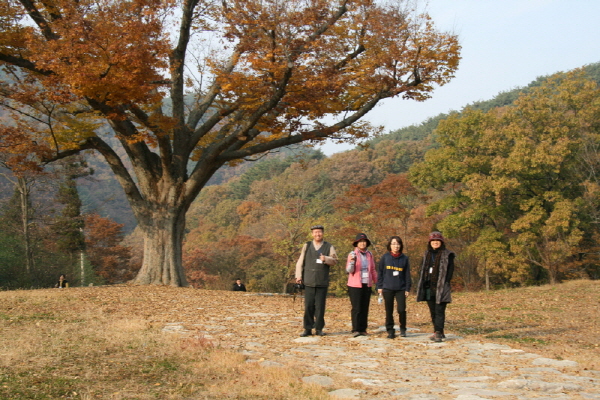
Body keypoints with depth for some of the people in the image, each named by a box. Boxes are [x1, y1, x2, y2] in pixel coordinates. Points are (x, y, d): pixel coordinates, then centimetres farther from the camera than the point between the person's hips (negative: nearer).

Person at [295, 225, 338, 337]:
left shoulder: (329, 247, 10)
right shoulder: (307, 246, 12)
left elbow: (334, 260, 2)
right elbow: (300, 262, 11)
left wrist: (326, 259, -19)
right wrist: (298, 276, 3)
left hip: (322, 282, 0)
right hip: (309, 282, 1)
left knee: (320, 306, 0)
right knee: (308, 306, -1)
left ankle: (319, 328, 9)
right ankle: (308, 329, 4)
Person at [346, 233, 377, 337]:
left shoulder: (369, 254, 9)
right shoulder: (353, 254, -3)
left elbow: (372, 270, 17)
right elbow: (349, 270, -8)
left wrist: (377, 281, 14)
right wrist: (352, 261, -26)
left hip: (367, 285, 4)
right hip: (355, 285, -4)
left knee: (365, 308, 5)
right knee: (356, 308, -7)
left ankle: (363, 329, 11)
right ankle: (355, 330, -3)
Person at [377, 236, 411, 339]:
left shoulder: (404, 258, 4)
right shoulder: (385, 257, 2)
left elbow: (407, 275, 7)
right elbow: (380, 272, 5)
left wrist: (407, 289, 3)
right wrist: (379, 287, 1)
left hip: (401, 289, 0)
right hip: (387, 289, 0)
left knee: (401, 310, -8)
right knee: (389, 311, 4)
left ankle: (403, 329, 13)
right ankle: (390, 330, 16)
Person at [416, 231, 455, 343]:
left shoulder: (447, 255, 0)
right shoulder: (427, 255, 17)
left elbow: (450, 270, -5)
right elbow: (423, 270, 19)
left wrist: (444, 284, -13)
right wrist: (422, 285, 9)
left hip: (441, 288, -6)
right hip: (429, 288, 6)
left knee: (439, 310, -10)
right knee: (433, 311, 9)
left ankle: (438, 333, -15)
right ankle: (439, 332, 17)